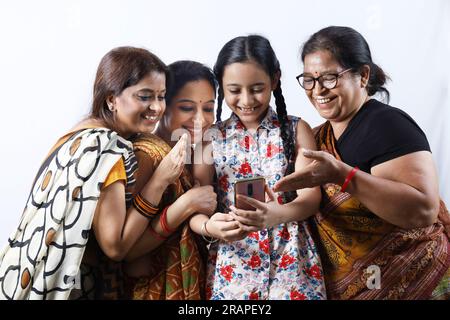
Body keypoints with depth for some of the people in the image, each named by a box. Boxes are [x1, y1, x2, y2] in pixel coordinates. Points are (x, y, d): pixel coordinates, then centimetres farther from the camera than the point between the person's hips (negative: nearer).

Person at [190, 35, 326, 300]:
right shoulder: (213, 138, 4)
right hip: (231, 263, 1)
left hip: (290, 260, 0)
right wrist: (209, 226, -25)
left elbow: (311, 196, -8)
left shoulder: (296, 129, 1)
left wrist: (278, 214, -29)